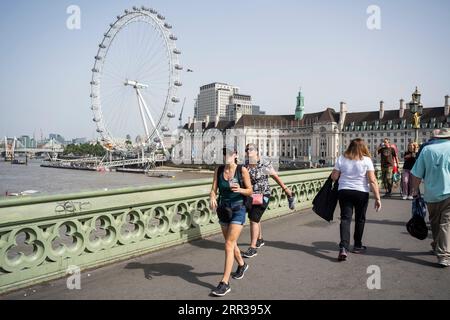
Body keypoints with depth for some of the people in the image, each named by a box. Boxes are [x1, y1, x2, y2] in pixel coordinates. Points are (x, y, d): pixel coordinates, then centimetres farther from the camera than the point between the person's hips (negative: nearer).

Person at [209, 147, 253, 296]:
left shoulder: (242, 170, -12)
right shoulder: (219, 170, -3)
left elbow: (250, 191, -6)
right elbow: (214, 190, -5)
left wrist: (240, 190, -27)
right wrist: (212, 197, -27)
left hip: (238, 210, -5)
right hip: (223, 209, 5)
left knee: (229, 245, -11)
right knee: (231, 243, 19)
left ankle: (225, 283, -4)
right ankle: (242, 265, 47)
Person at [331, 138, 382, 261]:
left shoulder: (342, 158, 0)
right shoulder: (366, 160, -6)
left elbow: (334, 176, 0)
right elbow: (372, 180, -11)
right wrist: (377, 198, -9)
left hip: (344, 191, 1)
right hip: (361, 193, -1)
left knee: (345, 218, 2)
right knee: (360, 219, 16)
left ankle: (343, 248, -14)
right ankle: (357, 246, 30)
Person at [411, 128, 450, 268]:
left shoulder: (427, 149, 1)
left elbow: (417, 174, 0)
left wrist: (415, 189, 10)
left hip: (432, 194, 2)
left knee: (435, 222, 19)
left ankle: (436, 247, 36)